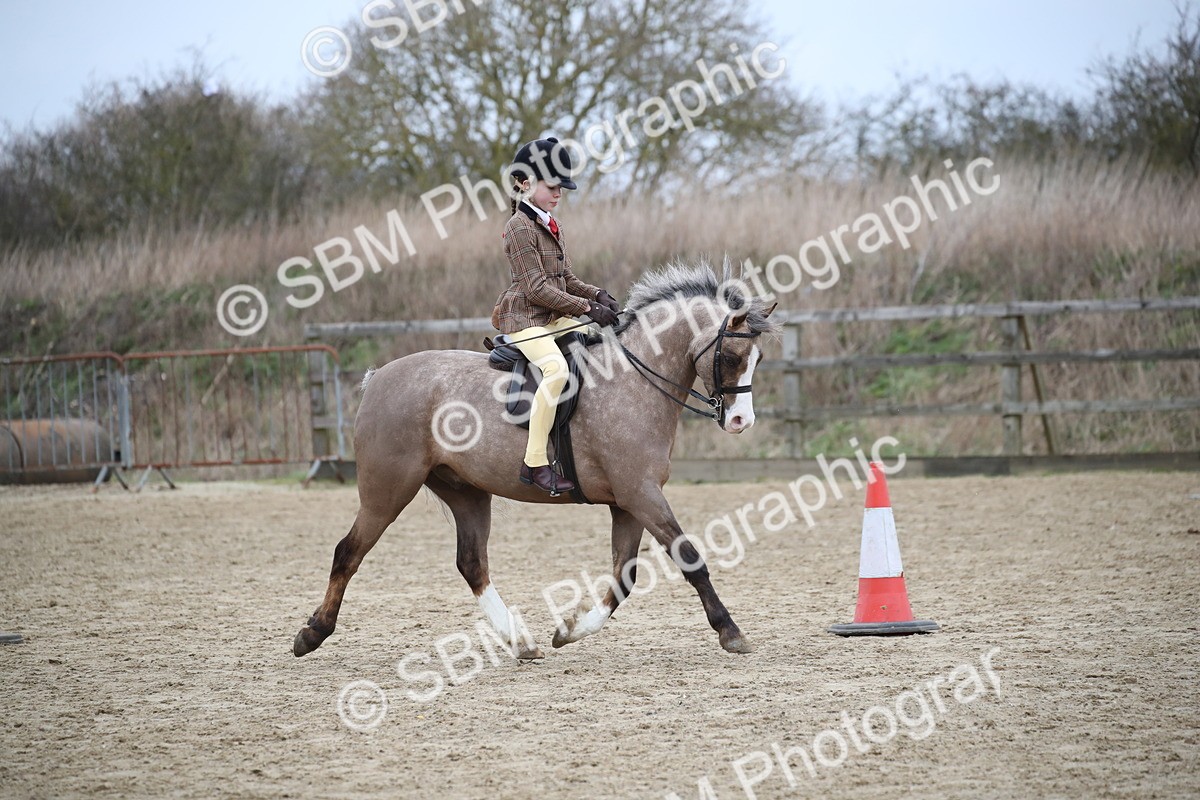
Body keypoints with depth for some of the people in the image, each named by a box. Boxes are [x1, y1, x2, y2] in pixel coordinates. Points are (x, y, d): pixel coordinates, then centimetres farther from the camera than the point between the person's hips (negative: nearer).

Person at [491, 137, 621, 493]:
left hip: (555, 318, 10)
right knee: (557, 370, -33)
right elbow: (537, 289, -18)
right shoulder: (520, 227, -12)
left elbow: (567, 281, 21)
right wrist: (588, 308, -19)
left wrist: (598, 295, 1)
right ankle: (535, 463, -34)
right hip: (525, 319, -10)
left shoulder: (551, 226, 16)